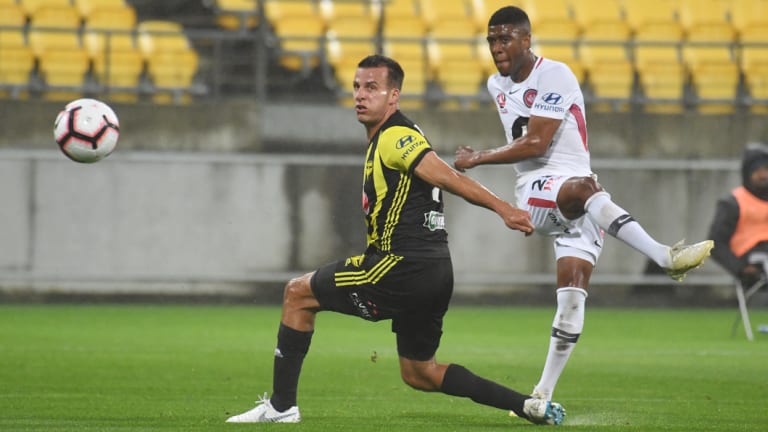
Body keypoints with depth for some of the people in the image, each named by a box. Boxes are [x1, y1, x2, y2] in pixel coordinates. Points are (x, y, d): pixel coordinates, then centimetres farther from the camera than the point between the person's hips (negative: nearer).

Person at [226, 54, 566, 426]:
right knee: (419, 374, 20)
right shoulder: (380, 141, 20)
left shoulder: (394, 137, -11)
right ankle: (530, 406, 12)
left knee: (298, 293, 3)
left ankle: (281, 405, 5)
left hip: (405, 266, -10)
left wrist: (503, 209, -26)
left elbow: (449, 178, -20)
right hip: (432, 272, 10)